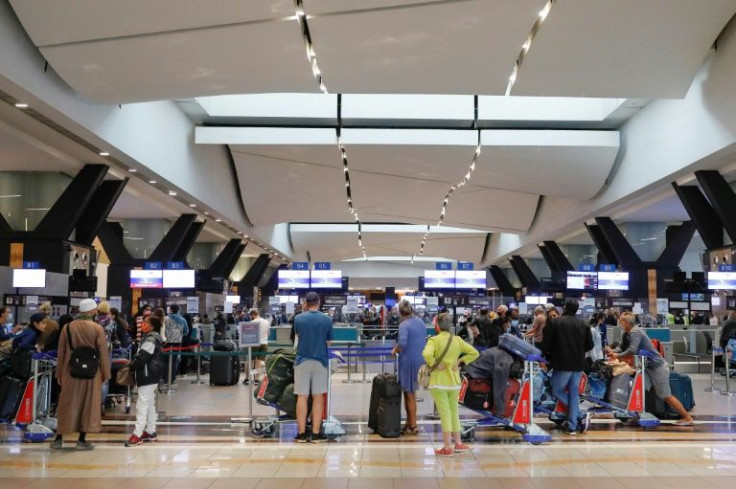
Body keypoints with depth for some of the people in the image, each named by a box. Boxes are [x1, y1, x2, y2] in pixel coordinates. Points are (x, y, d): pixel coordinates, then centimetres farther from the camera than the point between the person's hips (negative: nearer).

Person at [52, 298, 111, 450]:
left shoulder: (68, 327, 0)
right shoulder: (97, 328, -8)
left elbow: (61, 353, 5)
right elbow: (103, 353, -5)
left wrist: (59, 373, 13)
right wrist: (106, 374, 4)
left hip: (70, 372, 2)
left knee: (66, 405, 11)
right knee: (89, 404, 7)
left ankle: (59, 438, 15)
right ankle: (82, 440, 8)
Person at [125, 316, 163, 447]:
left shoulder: (150, 340, -18)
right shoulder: (153, 337, 14)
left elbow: (142, 358, -21)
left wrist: (131, 365, -5)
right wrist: (133, 362, 8)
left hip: (148, 375, -11)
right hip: (152, 375, 11)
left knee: (142, 404, -9)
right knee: (150, 403, 15)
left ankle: (137, 434, -8)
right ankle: (150, 431, 22)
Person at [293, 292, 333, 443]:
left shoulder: (298, 318, -2)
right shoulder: (327, 320, -3)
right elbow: (329, 342, 4)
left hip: (302, 361, 0)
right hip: (320, 361, 0)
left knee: (302, 397, 4)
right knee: (318, 397, 5)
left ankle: (302, 434, 7)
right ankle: (316, 433, 7)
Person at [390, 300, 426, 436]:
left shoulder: (404, 325, -16)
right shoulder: (420, 322, 9)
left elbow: (402, 342, -30)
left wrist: (395, 350, -13)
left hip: (408, 361, -7)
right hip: (420, 360, 7)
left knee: (410, 394, 3)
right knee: (410, 392, 18)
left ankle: (413, 427, 10)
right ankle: (409, 423, 25)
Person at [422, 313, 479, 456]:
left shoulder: (434, 340, -12)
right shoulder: (457, 340, 2)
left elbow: (427, 354, -31)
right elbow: (474, 353, 4)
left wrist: (434, 365, -15)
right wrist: (459, 361, 2)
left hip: (439, 381, -4)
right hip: (454, 380, 4)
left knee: (444, 413, 0)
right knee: (454, 412, 18)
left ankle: (447, 447, 4)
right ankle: (458, 443, 25)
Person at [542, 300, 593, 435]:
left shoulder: (555, 322, -8)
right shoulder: (583, 324, 4)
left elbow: (546, 344, -8)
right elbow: (589, 345, 8)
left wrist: (549, 353, 12)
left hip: (562, 363, -5)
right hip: (578, 364, 5)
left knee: (557, 390, 10)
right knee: (574, 393, 11)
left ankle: (580, 416, 0)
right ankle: (572, 426, 9)